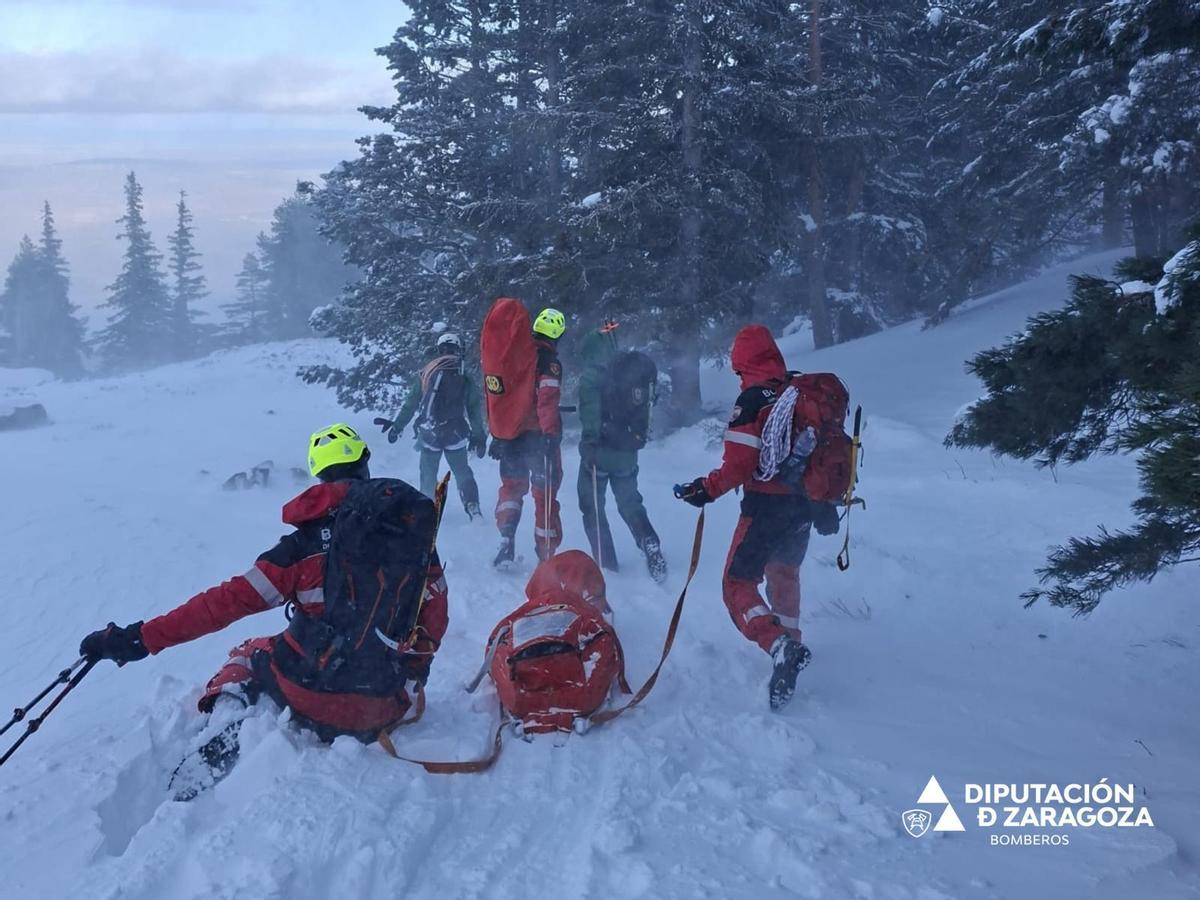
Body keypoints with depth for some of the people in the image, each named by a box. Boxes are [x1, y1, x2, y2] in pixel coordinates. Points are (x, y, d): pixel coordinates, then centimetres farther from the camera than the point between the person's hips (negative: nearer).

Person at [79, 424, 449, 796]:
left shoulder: (306, 544, -8)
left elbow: (229, 601, -11)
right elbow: (434, 624, 5)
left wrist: (142, 638, -5)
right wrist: (410, 675, 24)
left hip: (310, 693, -2)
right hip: (383, 713, 2)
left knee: (247, 655, 29)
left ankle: (217, 753, 7)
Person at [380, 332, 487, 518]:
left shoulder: (426, 373, 2)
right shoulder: (466, 378, 2)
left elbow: (410, 404, 4)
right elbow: (475, 411, 3)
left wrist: (397, 426, 13)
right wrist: (479, 437, 9)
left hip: (429, 433, 0)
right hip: (457, 434, 1)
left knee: (428, 473, 14)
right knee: (462, 471, 13)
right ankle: (472, 506, -1)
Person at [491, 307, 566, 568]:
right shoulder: (548, 360, -11)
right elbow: (548, 401, -21)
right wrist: (551, 436, -24)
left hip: (510, 436, 5)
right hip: (539, 436, -5)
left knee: (512, 486, 20)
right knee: (545, 494, 5)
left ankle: (506, 535, 0)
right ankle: (547, 554, 10)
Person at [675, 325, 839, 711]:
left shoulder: (753, 400, -16)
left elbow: (738, 465, -21)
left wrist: (706, 490, -7)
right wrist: (823, 502, 23)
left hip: (766, 506, -7)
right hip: (805, 505, 7)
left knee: (738, 584, -2)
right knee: (785, 571, 28)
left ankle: (781, 647, -23)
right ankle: (792, 640, 43)